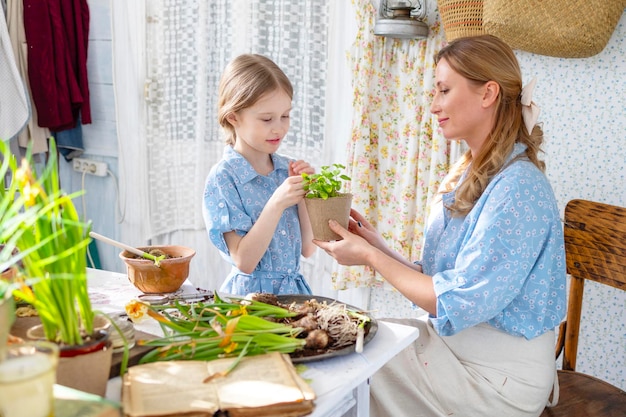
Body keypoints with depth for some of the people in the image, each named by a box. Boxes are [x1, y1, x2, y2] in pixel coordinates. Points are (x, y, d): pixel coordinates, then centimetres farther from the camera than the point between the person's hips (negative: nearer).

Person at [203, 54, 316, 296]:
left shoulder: (287, 169, 4)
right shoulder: (222, 177, -10)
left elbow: (308, 249, 6)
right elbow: (244, 262, -14)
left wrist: (303, 196, -6)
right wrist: (276, 204, -21)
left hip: (295, 289, 5)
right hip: (251, 292, -5)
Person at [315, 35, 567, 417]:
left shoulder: (518, 188, -22)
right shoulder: (468, 175, 7)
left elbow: (458, 304, -23)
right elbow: (440, 281, 7)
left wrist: (370, 257, -14)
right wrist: (378, 246, -4)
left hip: (498, 373, -8)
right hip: (452, 340, 8)